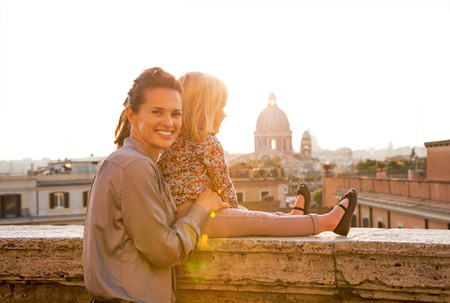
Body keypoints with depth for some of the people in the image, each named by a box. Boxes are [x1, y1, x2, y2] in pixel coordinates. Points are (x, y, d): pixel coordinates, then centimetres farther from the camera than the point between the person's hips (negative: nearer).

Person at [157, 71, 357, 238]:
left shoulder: (172, 140, 14)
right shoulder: (208, 141, -13)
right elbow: (223, 186, -6)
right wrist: (233, 209, 13)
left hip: (177, 218, 10)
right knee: (262, 221, -3)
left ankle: (292, 218, 35)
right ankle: (326, 222, 6)